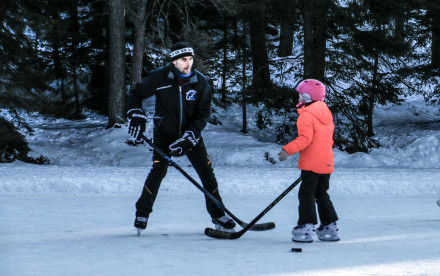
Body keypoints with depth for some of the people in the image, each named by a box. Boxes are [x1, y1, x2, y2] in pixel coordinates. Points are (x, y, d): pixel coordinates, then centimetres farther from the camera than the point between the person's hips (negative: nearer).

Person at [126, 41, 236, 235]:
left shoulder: (201, 82, -9)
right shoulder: (159, 77, -13)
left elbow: (203, 113, -9)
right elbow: (135, 94, 1)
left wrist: (188, 137, -20)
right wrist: (136, 116, -12)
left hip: (190, 134, 2)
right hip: (164, 133, -2)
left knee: (207, 172, -2)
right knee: (158, 170, -14)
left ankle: (218, 215, 13)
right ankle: (142, 213, 3)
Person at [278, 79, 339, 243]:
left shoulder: (306, 115, -11)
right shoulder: (326, 114, 15)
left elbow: (305, 138, -22)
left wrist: (288, 150, -26)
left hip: (311, 162, -8)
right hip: (326, 162, 8)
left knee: (306, 194, -4)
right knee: (322, 194, 16)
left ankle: (306, 227, -10)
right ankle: (330, 227, 17)